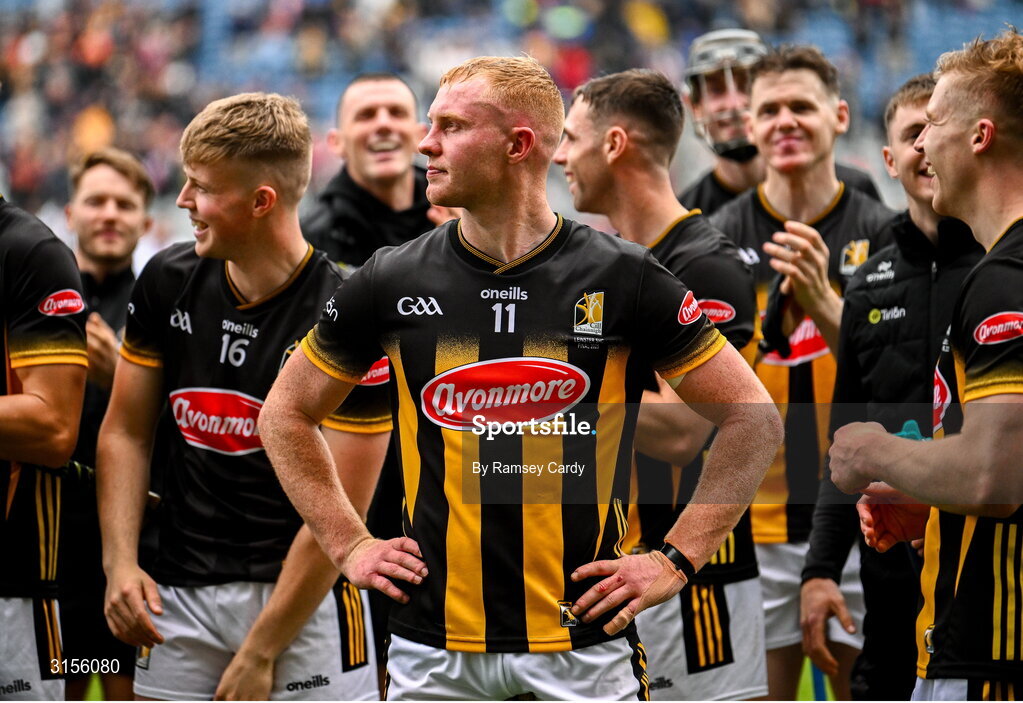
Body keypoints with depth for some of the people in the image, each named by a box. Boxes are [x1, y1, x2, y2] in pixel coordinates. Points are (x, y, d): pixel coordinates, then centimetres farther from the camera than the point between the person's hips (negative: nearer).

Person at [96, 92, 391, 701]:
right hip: (178, 594, 4)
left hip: (306, 602, -4)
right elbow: (126, 430, 12)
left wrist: (259, 654, -12)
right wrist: (120, 561, -2)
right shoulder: (168, 281, 2)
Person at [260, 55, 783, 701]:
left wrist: (676, 559, -3)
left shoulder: (623, 279, -3)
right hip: (434, 647, 2)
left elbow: (754, 419, 3)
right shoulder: (393, 283, 3)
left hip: (585, 642, -2)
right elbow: (286, 413, 16)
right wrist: (350, 545, 8)